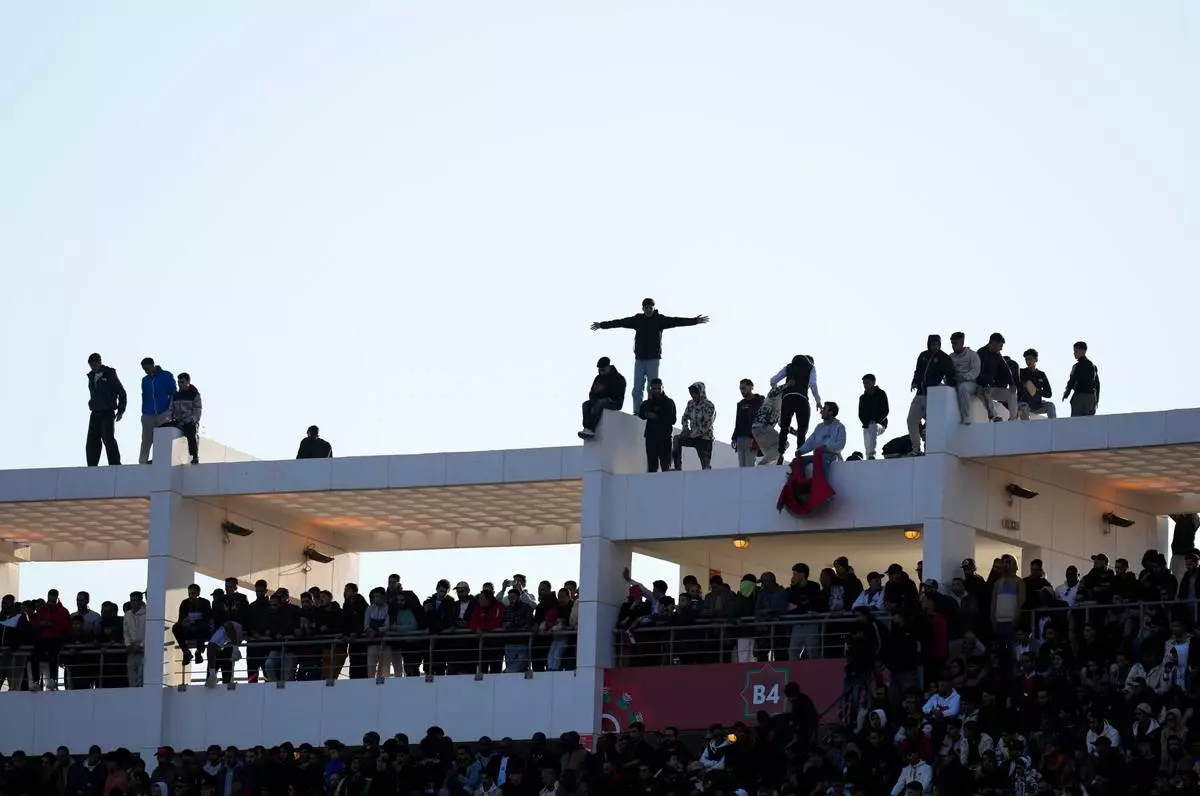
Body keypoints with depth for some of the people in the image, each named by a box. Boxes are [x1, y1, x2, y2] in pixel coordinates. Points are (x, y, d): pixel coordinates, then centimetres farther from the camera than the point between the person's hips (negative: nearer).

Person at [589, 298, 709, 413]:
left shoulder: (660, 319, -1)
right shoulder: (637, 319, 8)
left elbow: (676, 321, -10)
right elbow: (620, 322, 13)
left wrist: (694, 321, -21)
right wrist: (602, 325, 17)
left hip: (653, 359, -3)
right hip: (639, 358, 3)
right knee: (637, 388, 1)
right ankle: (636, 412, 3)